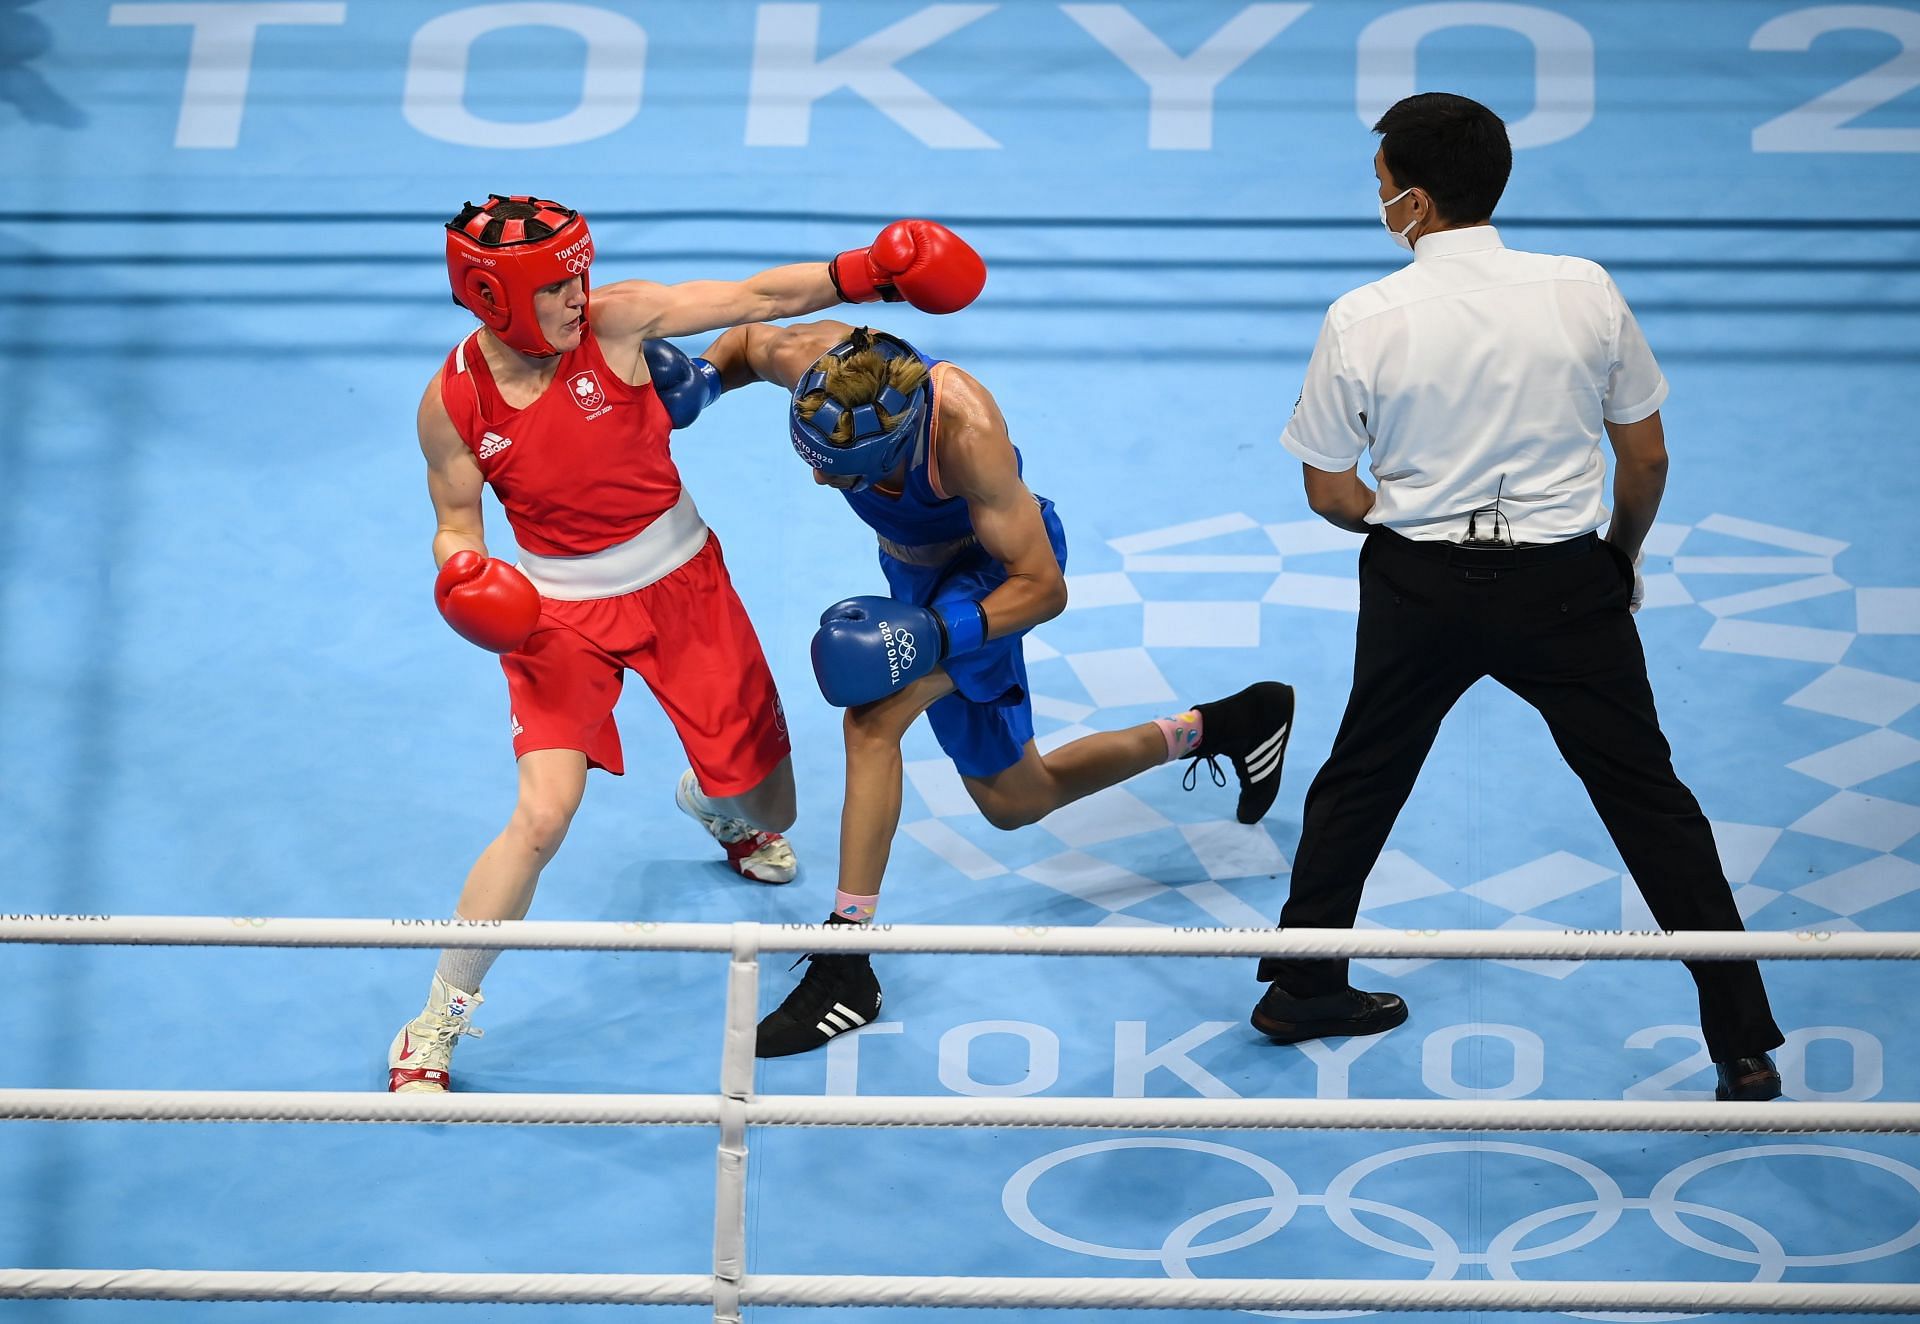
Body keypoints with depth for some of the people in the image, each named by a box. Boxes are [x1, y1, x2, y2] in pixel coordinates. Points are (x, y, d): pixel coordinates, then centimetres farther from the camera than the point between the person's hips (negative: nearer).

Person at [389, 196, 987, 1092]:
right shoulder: (452, 403, -14)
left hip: (683, 581, 2)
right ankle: (432, 1031, -4)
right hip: (559, 611, -2)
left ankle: (714, 809, 57)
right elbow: (456, 526, -2)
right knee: (543, 816, -21)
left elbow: (754, 298, -15)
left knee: (767, 805, 12)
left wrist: (867, 271, -25)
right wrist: (464, 577, -24)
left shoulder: (616, 321, -15)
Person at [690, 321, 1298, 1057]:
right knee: (1012, 801, 17)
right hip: (917, 569, 7)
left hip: (994, 571, -7)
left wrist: (935, 636, -44)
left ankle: (846, 966, -23)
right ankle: (1220, 727, 35)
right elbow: (746, 342, -1)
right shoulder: (807, 359, -27)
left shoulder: (967, 433, -39)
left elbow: (1044, 587, -31)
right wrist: (700, 378, -23)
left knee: (873, 719, -31)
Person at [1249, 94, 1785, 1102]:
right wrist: (1622, 557, 19)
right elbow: (1646, 459, 2)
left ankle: (1298, 989, 34)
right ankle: (1744, 1045, 9)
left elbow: (1331, 493, -1)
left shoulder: (1362, 320, -9)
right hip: (1565, 585, 0)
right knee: (1649, 800, 8)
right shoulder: (1585, 291, -6)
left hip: (1417, 589, 0)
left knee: (1359, 784, 21)